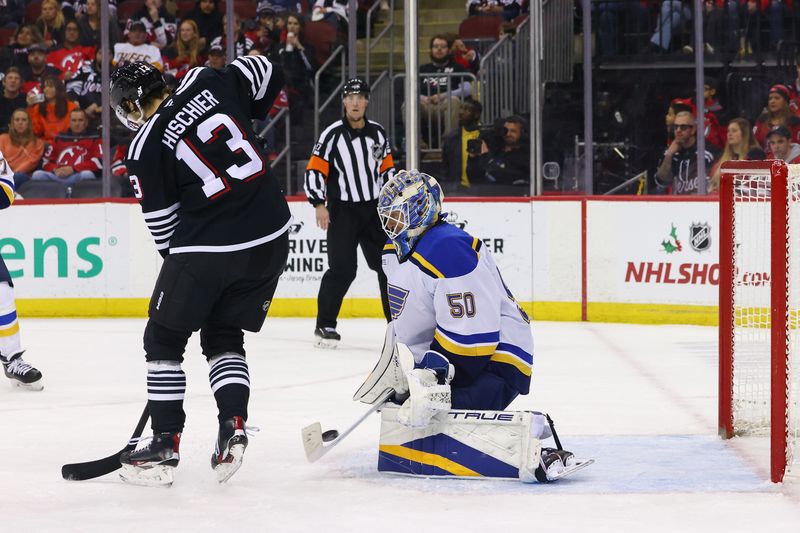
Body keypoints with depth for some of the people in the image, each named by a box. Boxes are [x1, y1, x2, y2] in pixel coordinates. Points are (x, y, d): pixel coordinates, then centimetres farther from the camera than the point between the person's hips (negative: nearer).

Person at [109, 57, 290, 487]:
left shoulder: (146, 147, -6)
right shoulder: (206, 84, 3)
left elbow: (163, 224, -2)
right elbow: (263, 71, 17)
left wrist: (181, 262, 13)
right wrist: (242, 125, 25)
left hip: (208, 246, -5)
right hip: (271, 236, 5)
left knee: (164, 339, 11)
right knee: (223, 337, 20)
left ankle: (165, 444, 5)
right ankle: (233, 426, 1)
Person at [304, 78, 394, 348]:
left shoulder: (378, 133, 7)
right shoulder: (332, 135, -9)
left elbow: (387, 169, 16)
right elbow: (314, 170, -10)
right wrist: (319, 205, -18)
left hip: (374, 209, 5)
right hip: (342, 211, -5)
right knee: (342, 269, -13)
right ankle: (325, 325, -5)